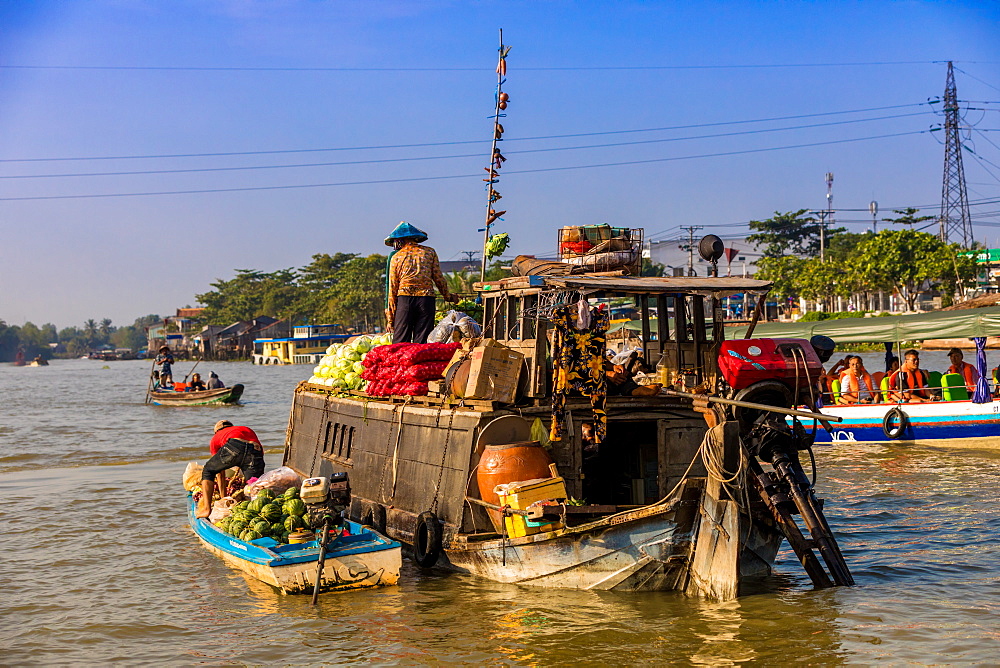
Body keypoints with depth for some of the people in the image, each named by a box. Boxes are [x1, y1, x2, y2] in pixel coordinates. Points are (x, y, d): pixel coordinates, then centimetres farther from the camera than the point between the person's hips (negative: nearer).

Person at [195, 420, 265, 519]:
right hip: (257, 451, 2)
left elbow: (220, 474, 41)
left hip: (234, 447, -2)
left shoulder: (216, 437, 38)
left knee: (208, 471, 22)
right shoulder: (248, 430, 45)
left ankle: (207, 509, 11)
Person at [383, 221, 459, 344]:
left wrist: (391, 319, 10)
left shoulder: (396, 257, 6)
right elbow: (439, 278, 7)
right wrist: (448, 296, 24)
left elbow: (392, 288, 7)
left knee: (400, 342, 1)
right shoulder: (429, 252, 8)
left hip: (404, 298, -1)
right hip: (426, 298, 1)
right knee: (422, 343, 2)